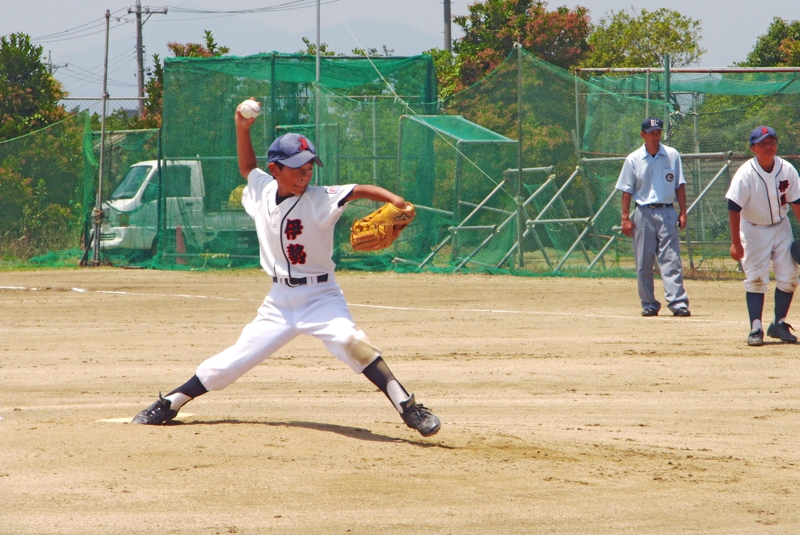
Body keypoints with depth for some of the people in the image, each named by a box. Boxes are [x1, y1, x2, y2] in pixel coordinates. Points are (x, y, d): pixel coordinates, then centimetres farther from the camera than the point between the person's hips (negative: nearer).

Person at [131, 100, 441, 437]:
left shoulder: (320, 200, -14)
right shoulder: (262, 191, 1)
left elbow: (359, 191, -30)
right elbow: (247, 168, 23)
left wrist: (392, 200, -48)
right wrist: (242, 129, 10)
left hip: (320, 296, -4)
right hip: (279, 301, 5)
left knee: (348, 340, -32)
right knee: (231, 363, 6)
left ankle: (408, 408, -30)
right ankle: (168, 405, 23)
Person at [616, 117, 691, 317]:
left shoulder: (672, 156, 5)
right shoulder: (633, 160, 3)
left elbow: (679, 186, 7)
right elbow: (627, 190, 4)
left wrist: (682, 213, 0)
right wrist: (625, 218, -3)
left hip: (667, 212, -1)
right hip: (644, 213, 1)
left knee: (671, 259, -8)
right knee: (643, 263, 3)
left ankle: (678, 302, -14)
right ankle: (649, 304, 11)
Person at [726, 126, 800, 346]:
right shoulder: (745, 174, -20)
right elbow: (734, 208, -20)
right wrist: (736, 243, -24)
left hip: (781, 227, 4)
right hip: (754, 230, -4)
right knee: (756, 279, -8)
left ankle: (779, 324, 15)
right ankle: (755, 329, -4)